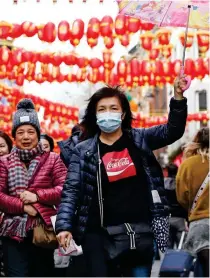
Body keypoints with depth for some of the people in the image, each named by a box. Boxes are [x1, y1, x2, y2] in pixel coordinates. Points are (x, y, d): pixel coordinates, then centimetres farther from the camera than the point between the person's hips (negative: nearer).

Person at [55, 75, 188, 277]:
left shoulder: (140, 140, 5)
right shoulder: (83, 151, 1)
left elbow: (172, 131, -3)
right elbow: (71, 191, -3)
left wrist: (178, 97, -18)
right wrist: (64, 226, -17)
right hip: (100, 233, -1)